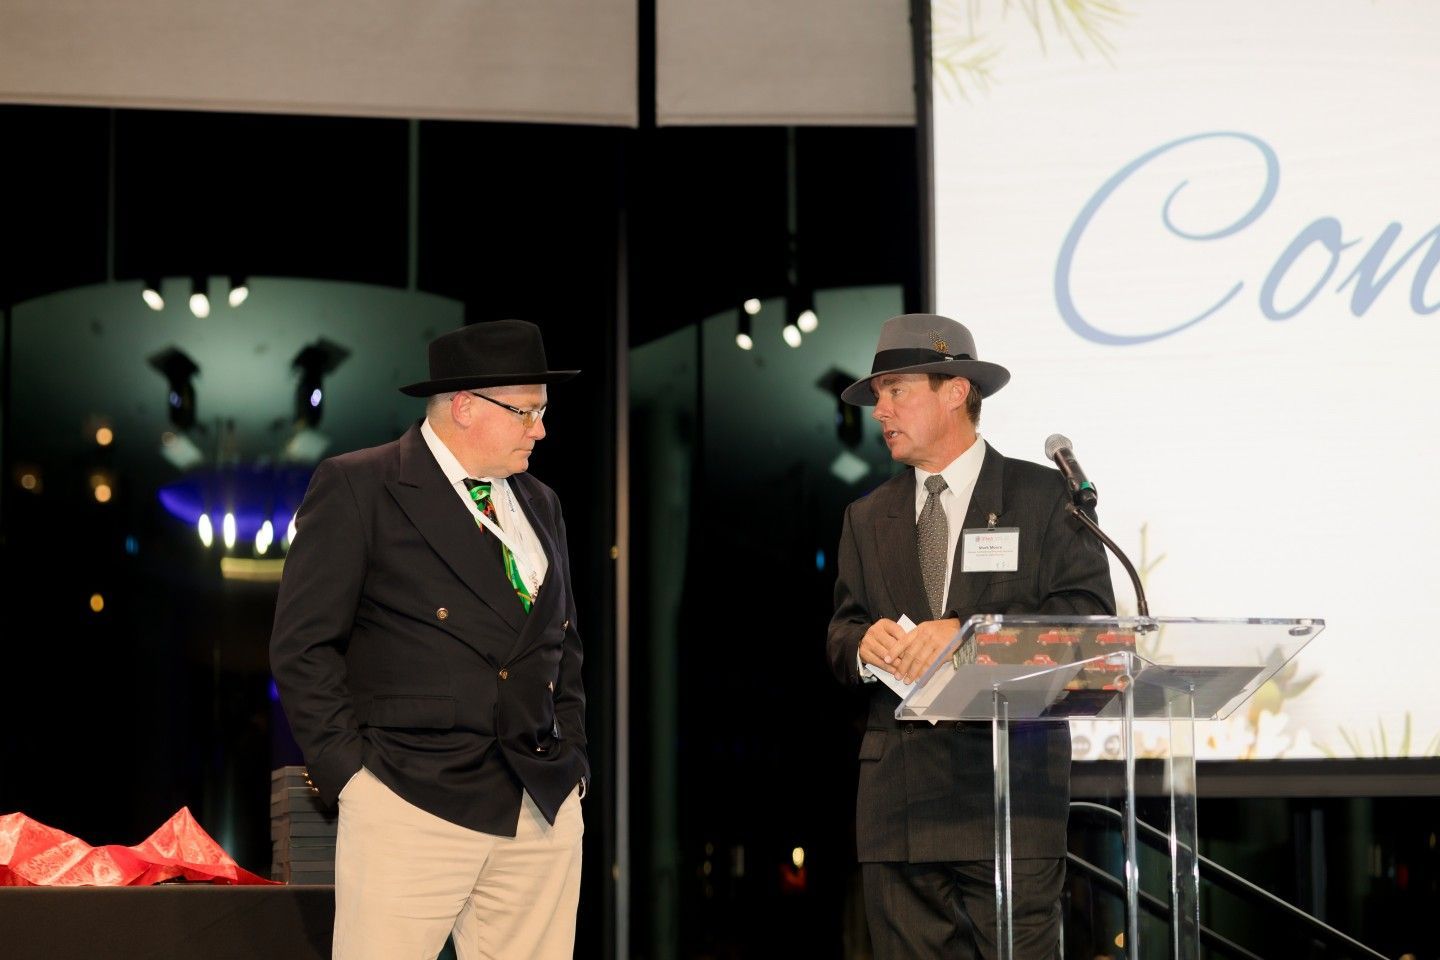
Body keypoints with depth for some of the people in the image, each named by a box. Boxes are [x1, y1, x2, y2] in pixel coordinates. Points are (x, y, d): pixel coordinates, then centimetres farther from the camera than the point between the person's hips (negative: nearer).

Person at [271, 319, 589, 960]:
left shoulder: (540, 505, 18)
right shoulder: (356, 488, -2)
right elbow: (303, 647, -5)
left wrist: (573, 758, 13)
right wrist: (350, 769, -10)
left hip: (545, 809, 6)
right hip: (412, 805, -6)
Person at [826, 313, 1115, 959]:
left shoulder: (1046, 497, 5)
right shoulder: (868, 518, 19)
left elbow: (1089, 616, -5)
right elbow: (839, 634, 17)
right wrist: (863, 645, -8)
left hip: (1010, 789, -4)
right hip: (897, 802, 4)